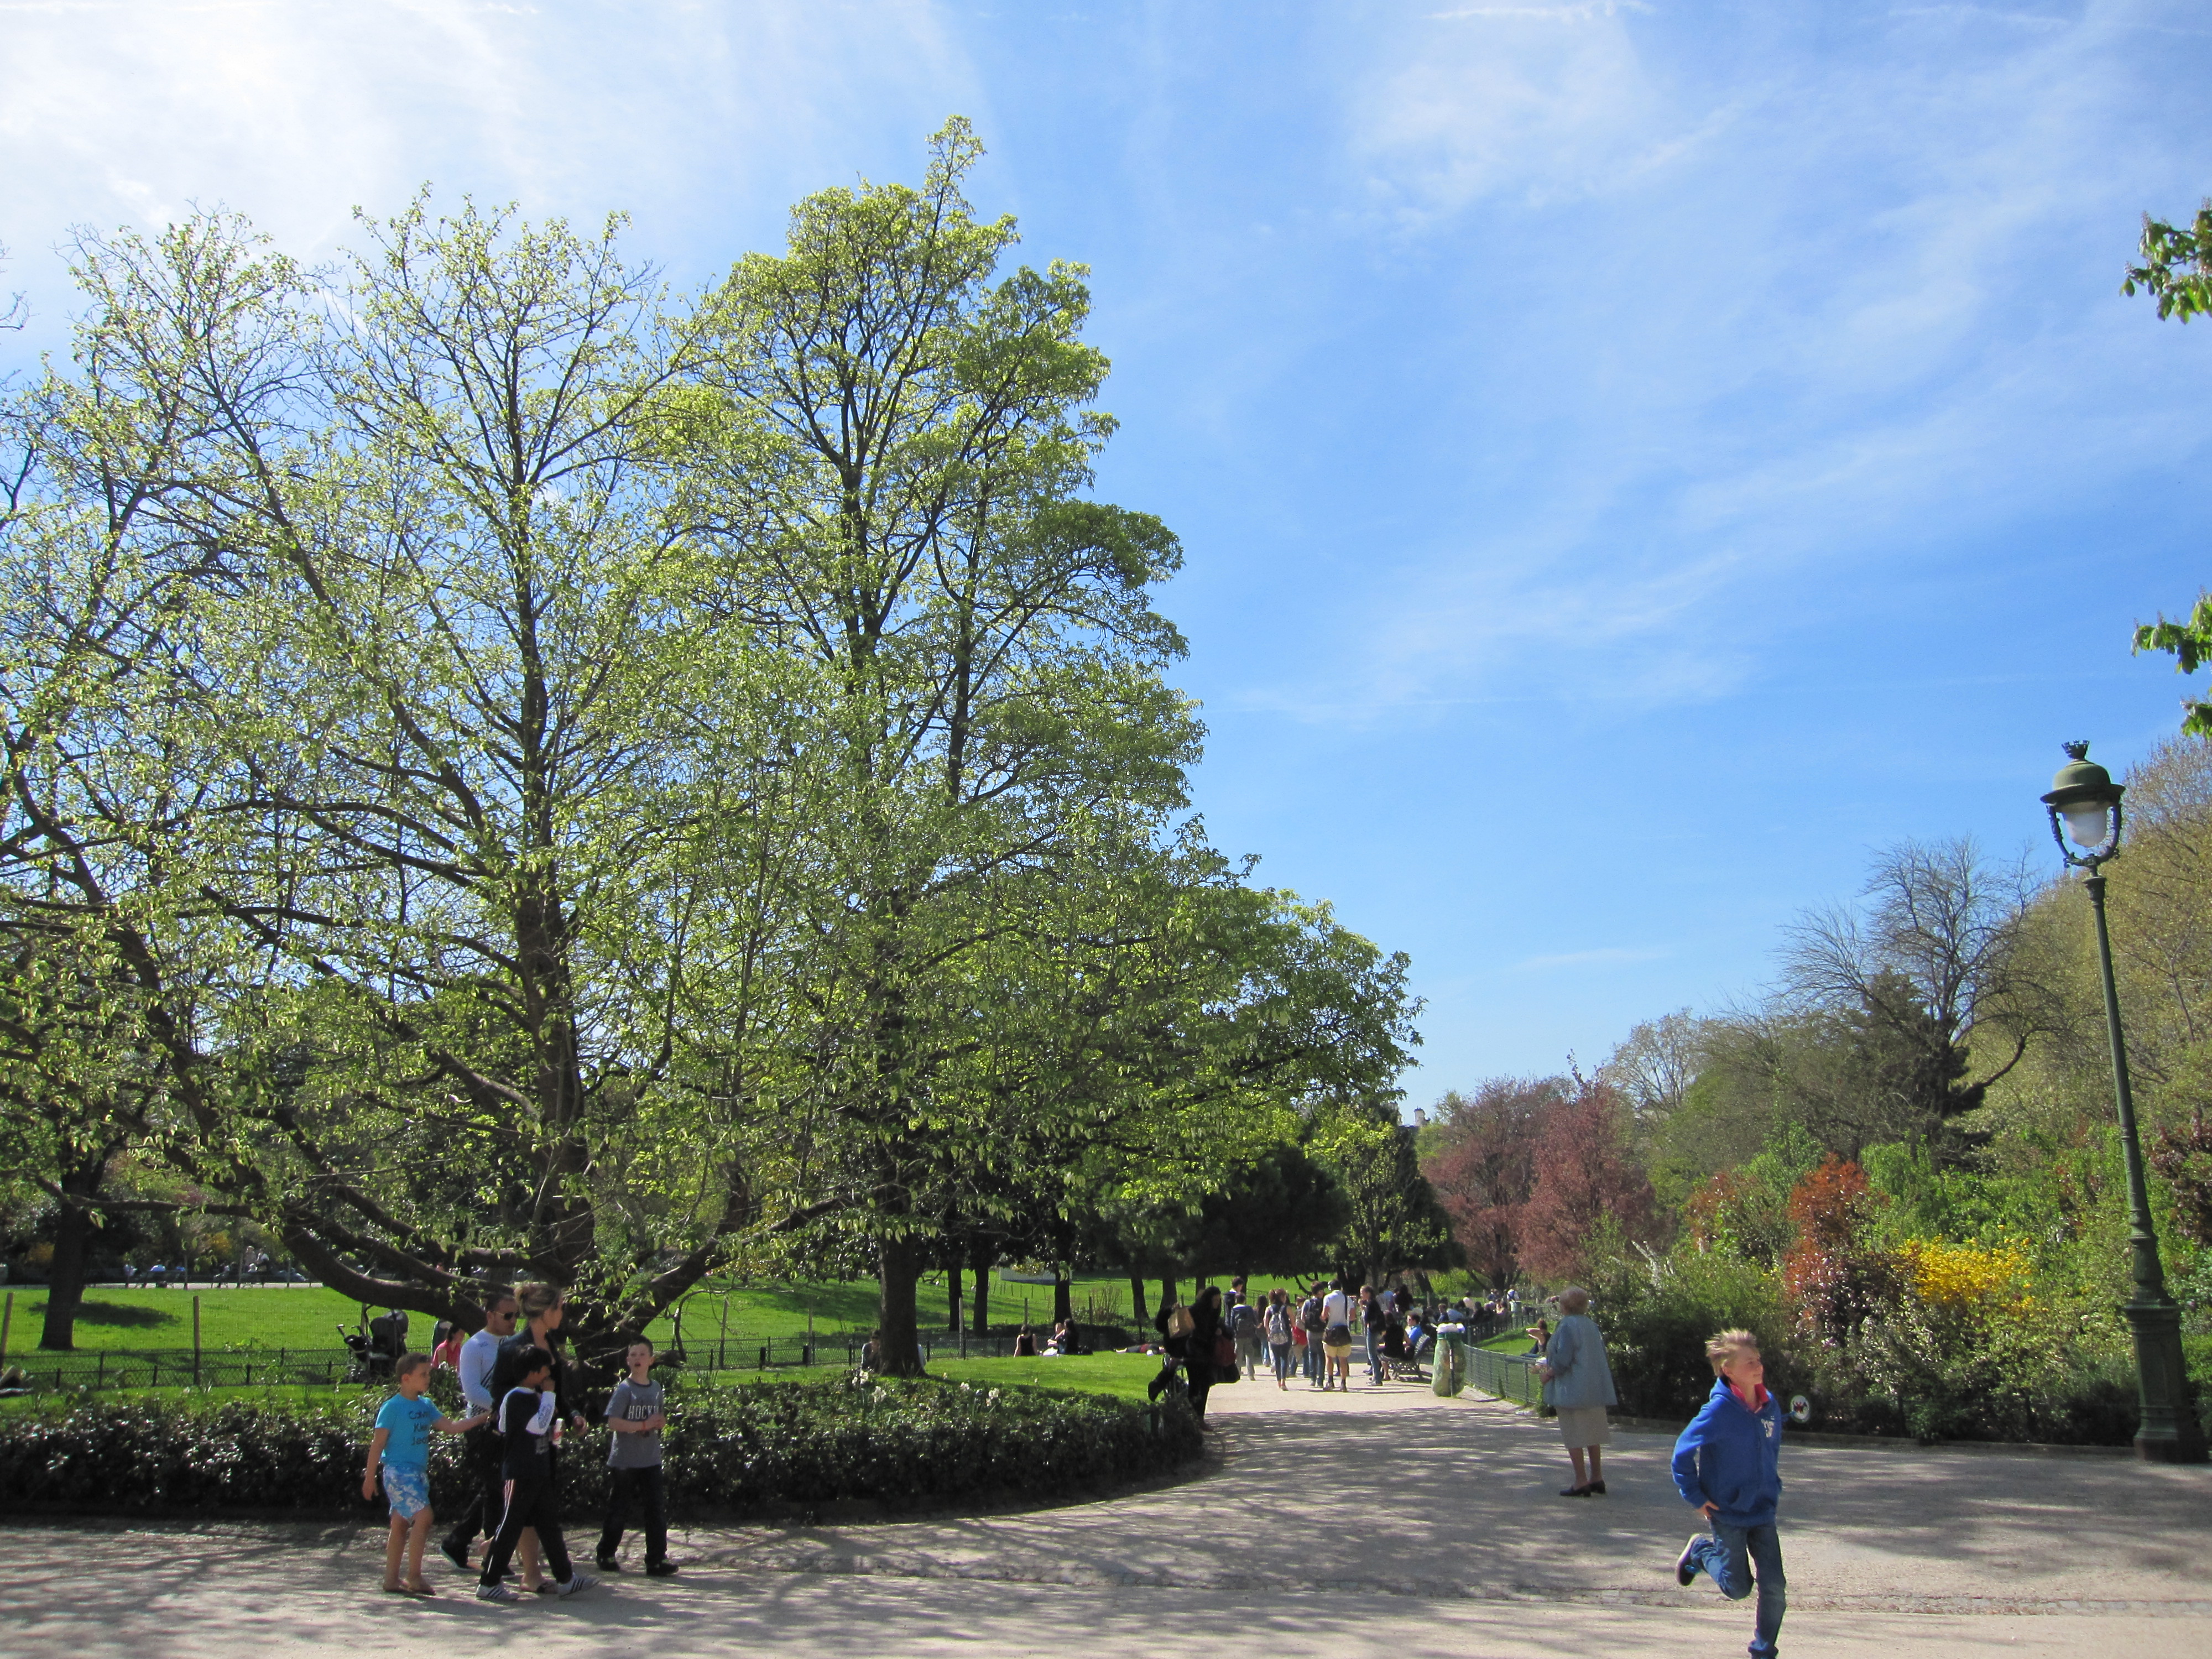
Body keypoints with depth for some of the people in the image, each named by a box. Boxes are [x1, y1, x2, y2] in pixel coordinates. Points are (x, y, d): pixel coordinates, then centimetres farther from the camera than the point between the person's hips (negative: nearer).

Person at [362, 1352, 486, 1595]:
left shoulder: (425, 1406, 11)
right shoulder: (393, 1407, -10)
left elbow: (451, 1427, 11)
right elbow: (378, 1443, -9)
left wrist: (482, 1418, 3)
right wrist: (370, 1476, -9)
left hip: (418, 1472, 7)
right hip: (399, 1472, -7)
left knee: (401, 1525, 11)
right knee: (423, 1516, -16)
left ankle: (392, 1579, 18)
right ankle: (414, 1577, -10)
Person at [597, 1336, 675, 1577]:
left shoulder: (656, 1388, 8)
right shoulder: (624, 1389, -9)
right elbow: (613, 1422, -17)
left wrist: (661, 1422, -6)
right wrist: (644, 1425, -19)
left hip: (651, 1460, 4)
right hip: (624, 1461, -4)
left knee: (657, 1511, 0)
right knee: (618, 1512, 7)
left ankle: (657, 1560, 4)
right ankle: (606, 1555, 24)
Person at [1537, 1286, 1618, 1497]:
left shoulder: (1567, 1326, -15)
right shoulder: (1591, 1325, 9)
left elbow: (1563, 1359, -21)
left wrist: (1547, 1374, -4)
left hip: (1572, 1389, -8)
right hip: (1594, 1389, 8)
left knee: (1574, 1436, -2)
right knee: (1593, 1433, 13)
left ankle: (1581, 1481, -2)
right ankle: (1597, 1478, 18)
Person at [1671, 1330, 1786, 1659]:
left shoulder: (1770, 1405, -3)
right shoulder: (1719, 1410, -22)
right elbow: (1683, 1451, -17)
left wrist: (1773, 1489, 12)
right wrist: (1695, 1497, -14)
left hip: (1763, 1510, 5)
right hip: (1727, 1511, -5)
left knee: (1774, 1586, 0)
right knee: (1738, 1588, 5)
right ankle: (1701, 1549, 32)